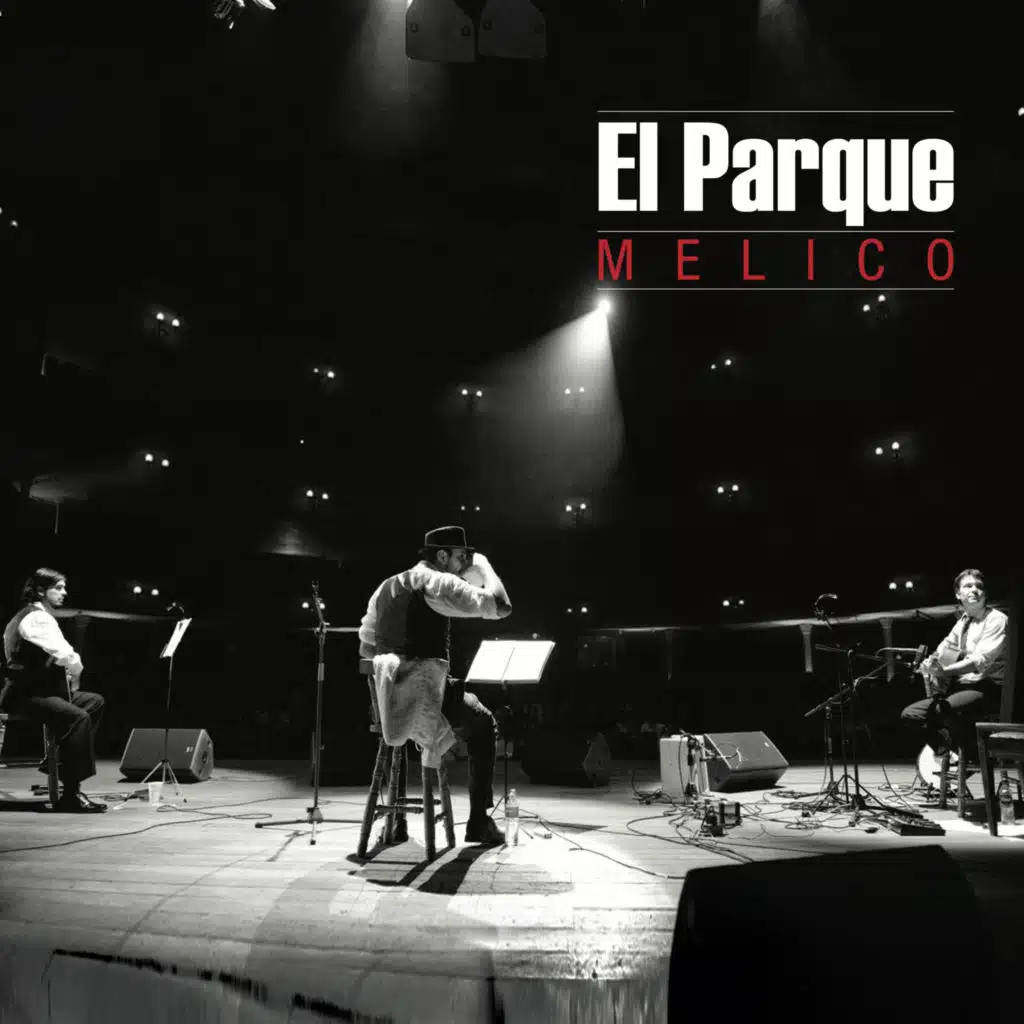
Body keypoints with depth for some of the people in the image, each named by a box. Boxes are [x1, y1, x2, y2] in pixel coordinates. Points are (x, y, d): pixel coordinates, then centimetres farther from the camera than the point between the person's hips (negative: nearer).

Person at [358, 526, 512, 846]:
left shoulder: (386, 587, 16)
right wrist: (482, 565, 6)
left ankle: (395, 820, 35)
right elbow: (500, 606, -8)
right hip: (427, 694, -6)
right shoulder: (440, 583, -5)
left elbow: (365, 647, 18)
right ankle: (479, 823, 19)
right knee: (482, 725, 19)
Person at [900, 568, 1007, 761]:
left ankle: (977, 758, -13)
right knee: (910, 714, -4)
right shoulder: (962, 623, 18)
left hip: (988, 689, -8)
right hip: (960, 686, 8)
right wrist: (930, 664, -10)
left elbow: (980, 661, -20)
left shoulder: (996, 620, -7)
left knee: (945, 709, -35)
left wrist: (944, 671, -33)